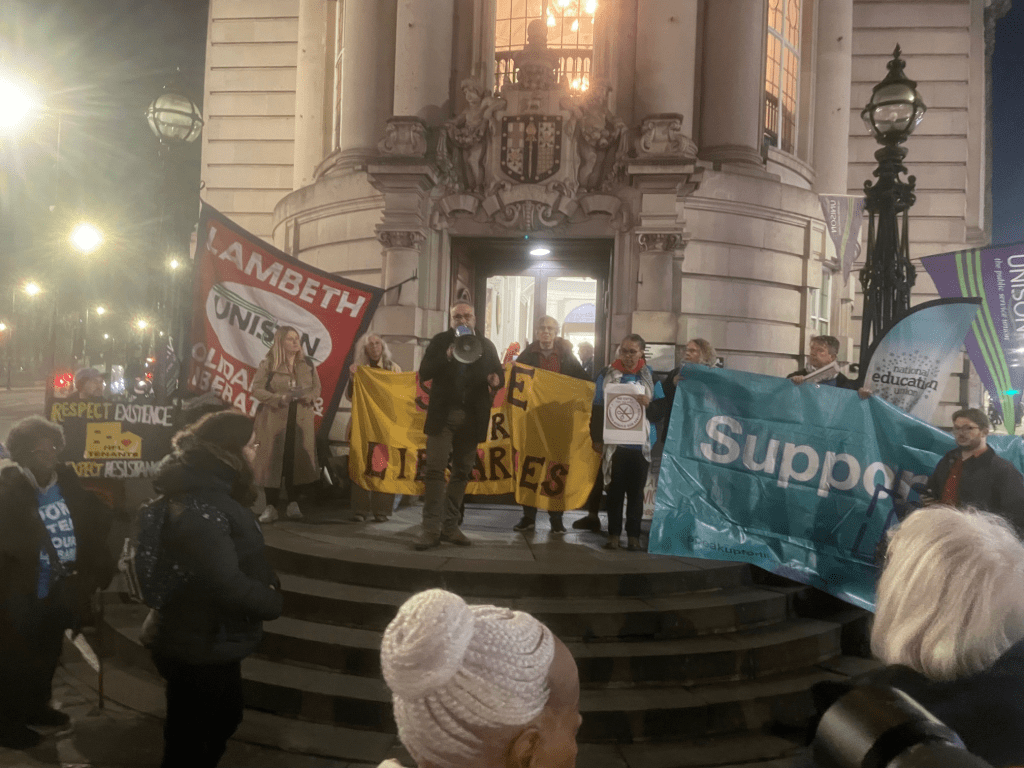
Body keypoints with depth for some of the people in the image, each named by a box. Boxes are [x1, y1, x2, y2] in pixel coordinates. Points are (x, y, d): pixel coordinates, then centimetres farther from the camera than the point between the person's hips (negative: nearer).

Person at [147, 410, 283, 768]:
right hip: (199, 648, -10)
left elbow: (238, 561, 11)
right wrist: (273, 602, -16)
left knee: (224, 719, 27)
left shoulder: (211, 493, 6)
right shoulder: (200, 508, -28)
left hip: (211, 640, 10)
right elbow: (227, 584, -33)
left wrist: (266, 588, -6)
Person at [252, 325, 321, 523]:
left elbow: (317, 387, 14)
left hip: (301, 419, 3)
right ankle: (271, 507, 6)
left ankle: (293, 504, 15)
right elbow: (256, 389, -4)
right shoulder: (268, 364, -2)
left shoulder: (308, 364, 10)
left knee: (296, 460, 3)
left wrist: (309, 397, -8)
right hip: (274, 419, -3)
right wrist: (279, 398, -17)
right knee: (273, 460, -2)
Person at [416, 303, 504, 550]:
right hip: (443, 414, -2)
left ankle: (450, 526, 14)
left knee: (462, 472, 6)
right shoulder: (440, 341, 6)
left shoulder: (486, 346, 10)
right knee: (435, 469, -9)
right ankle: (431, 528, -6)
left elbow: (499, 373, 10)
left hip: (471, 417, 2)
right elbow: (424, 373, -2)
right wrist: (447, 357, -17)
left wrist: (496, 380, -14)